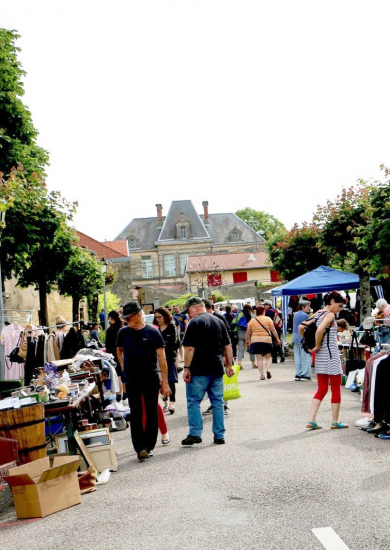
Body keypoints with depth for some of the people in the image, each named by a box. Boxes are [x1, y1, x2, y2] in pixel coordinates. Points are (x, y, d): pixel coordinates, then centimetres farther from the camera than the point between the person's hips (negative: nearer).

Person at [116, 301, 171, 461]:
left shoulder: (152, 332, -5)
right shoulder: (123, 333, 3)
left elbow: (161, 357, -4)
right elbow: (119, 351, 22)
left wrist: (165, 382, -7)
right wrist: (124, 369, 12)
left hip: (151, 378, -2)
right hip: (132, 380, 2)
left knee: (151, 412, 5)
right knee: (135, 414, -2)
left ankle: (149, 446, 16)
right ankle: (140, 448, -2)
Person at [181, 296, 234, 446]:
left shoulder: (195, 323, -9)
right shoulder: (218, 321, 12)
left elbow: (190, 348, -15)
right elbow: (228, 346, 13)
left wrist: (186, 368, -12)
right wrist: (229, 365, 18)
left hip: (199, 370, -6)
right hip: (217, 369, 6)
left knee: (193, 402, 2)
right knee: (218, 402, 10)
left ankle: (195, 434, -2)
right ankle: (219, 436, 12)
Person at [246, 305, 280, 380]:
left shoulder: (252, 321, 6)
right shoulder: (268, 319, 1)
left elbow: (247, 332, 9)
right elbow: (273, 330, -2)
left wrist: (247, 340, 21)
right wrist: (277, 339, 4)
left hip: (255, 341, 1)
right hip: (267, 340, -1)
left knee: (259, 359, 5)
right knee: (268, 357, 11)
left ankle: (262, 374, 2)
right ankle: (268, 369, -12)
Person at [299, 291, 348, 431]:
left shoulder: (317, 314, 12)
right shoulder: (330, 315, -13)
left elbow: (301, 327, 13)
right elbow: (320, 330, -29)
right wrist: (317, 346, -16)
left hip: (320, 356, 8)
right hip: (331, 355, -8)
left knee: (322, 389, 12)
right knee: (336, 389, 5)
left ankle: (311, 421, 5)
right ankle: (335, 422, 11)